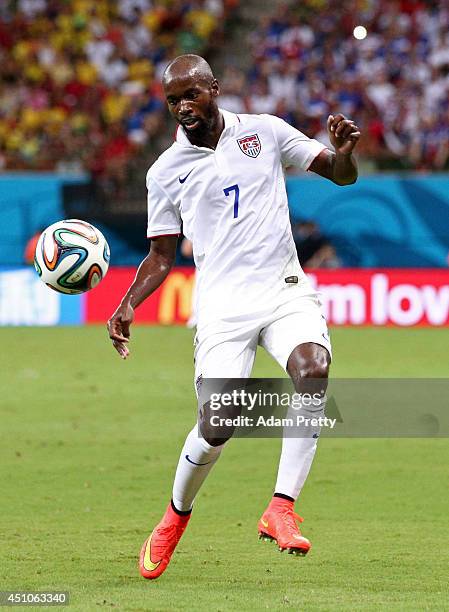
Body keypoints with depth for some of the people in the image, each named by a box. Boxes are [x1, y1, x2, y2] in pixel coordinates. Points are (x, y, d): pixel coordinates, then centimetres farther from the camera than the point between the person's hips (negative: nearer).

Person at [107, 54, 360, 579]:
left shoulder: (265, 132, 6)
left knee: (312, 368, -30)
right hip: (221, 308, 0)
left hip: (284, 292, 0)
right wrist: (127, 306, -2)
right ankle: (176, 516, 18)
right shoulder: (166, 172, 8)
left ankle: (281, 508, -25)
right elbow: (162, 255, 14)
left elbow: (341, 176, 11)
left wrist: (344, 151, -13)